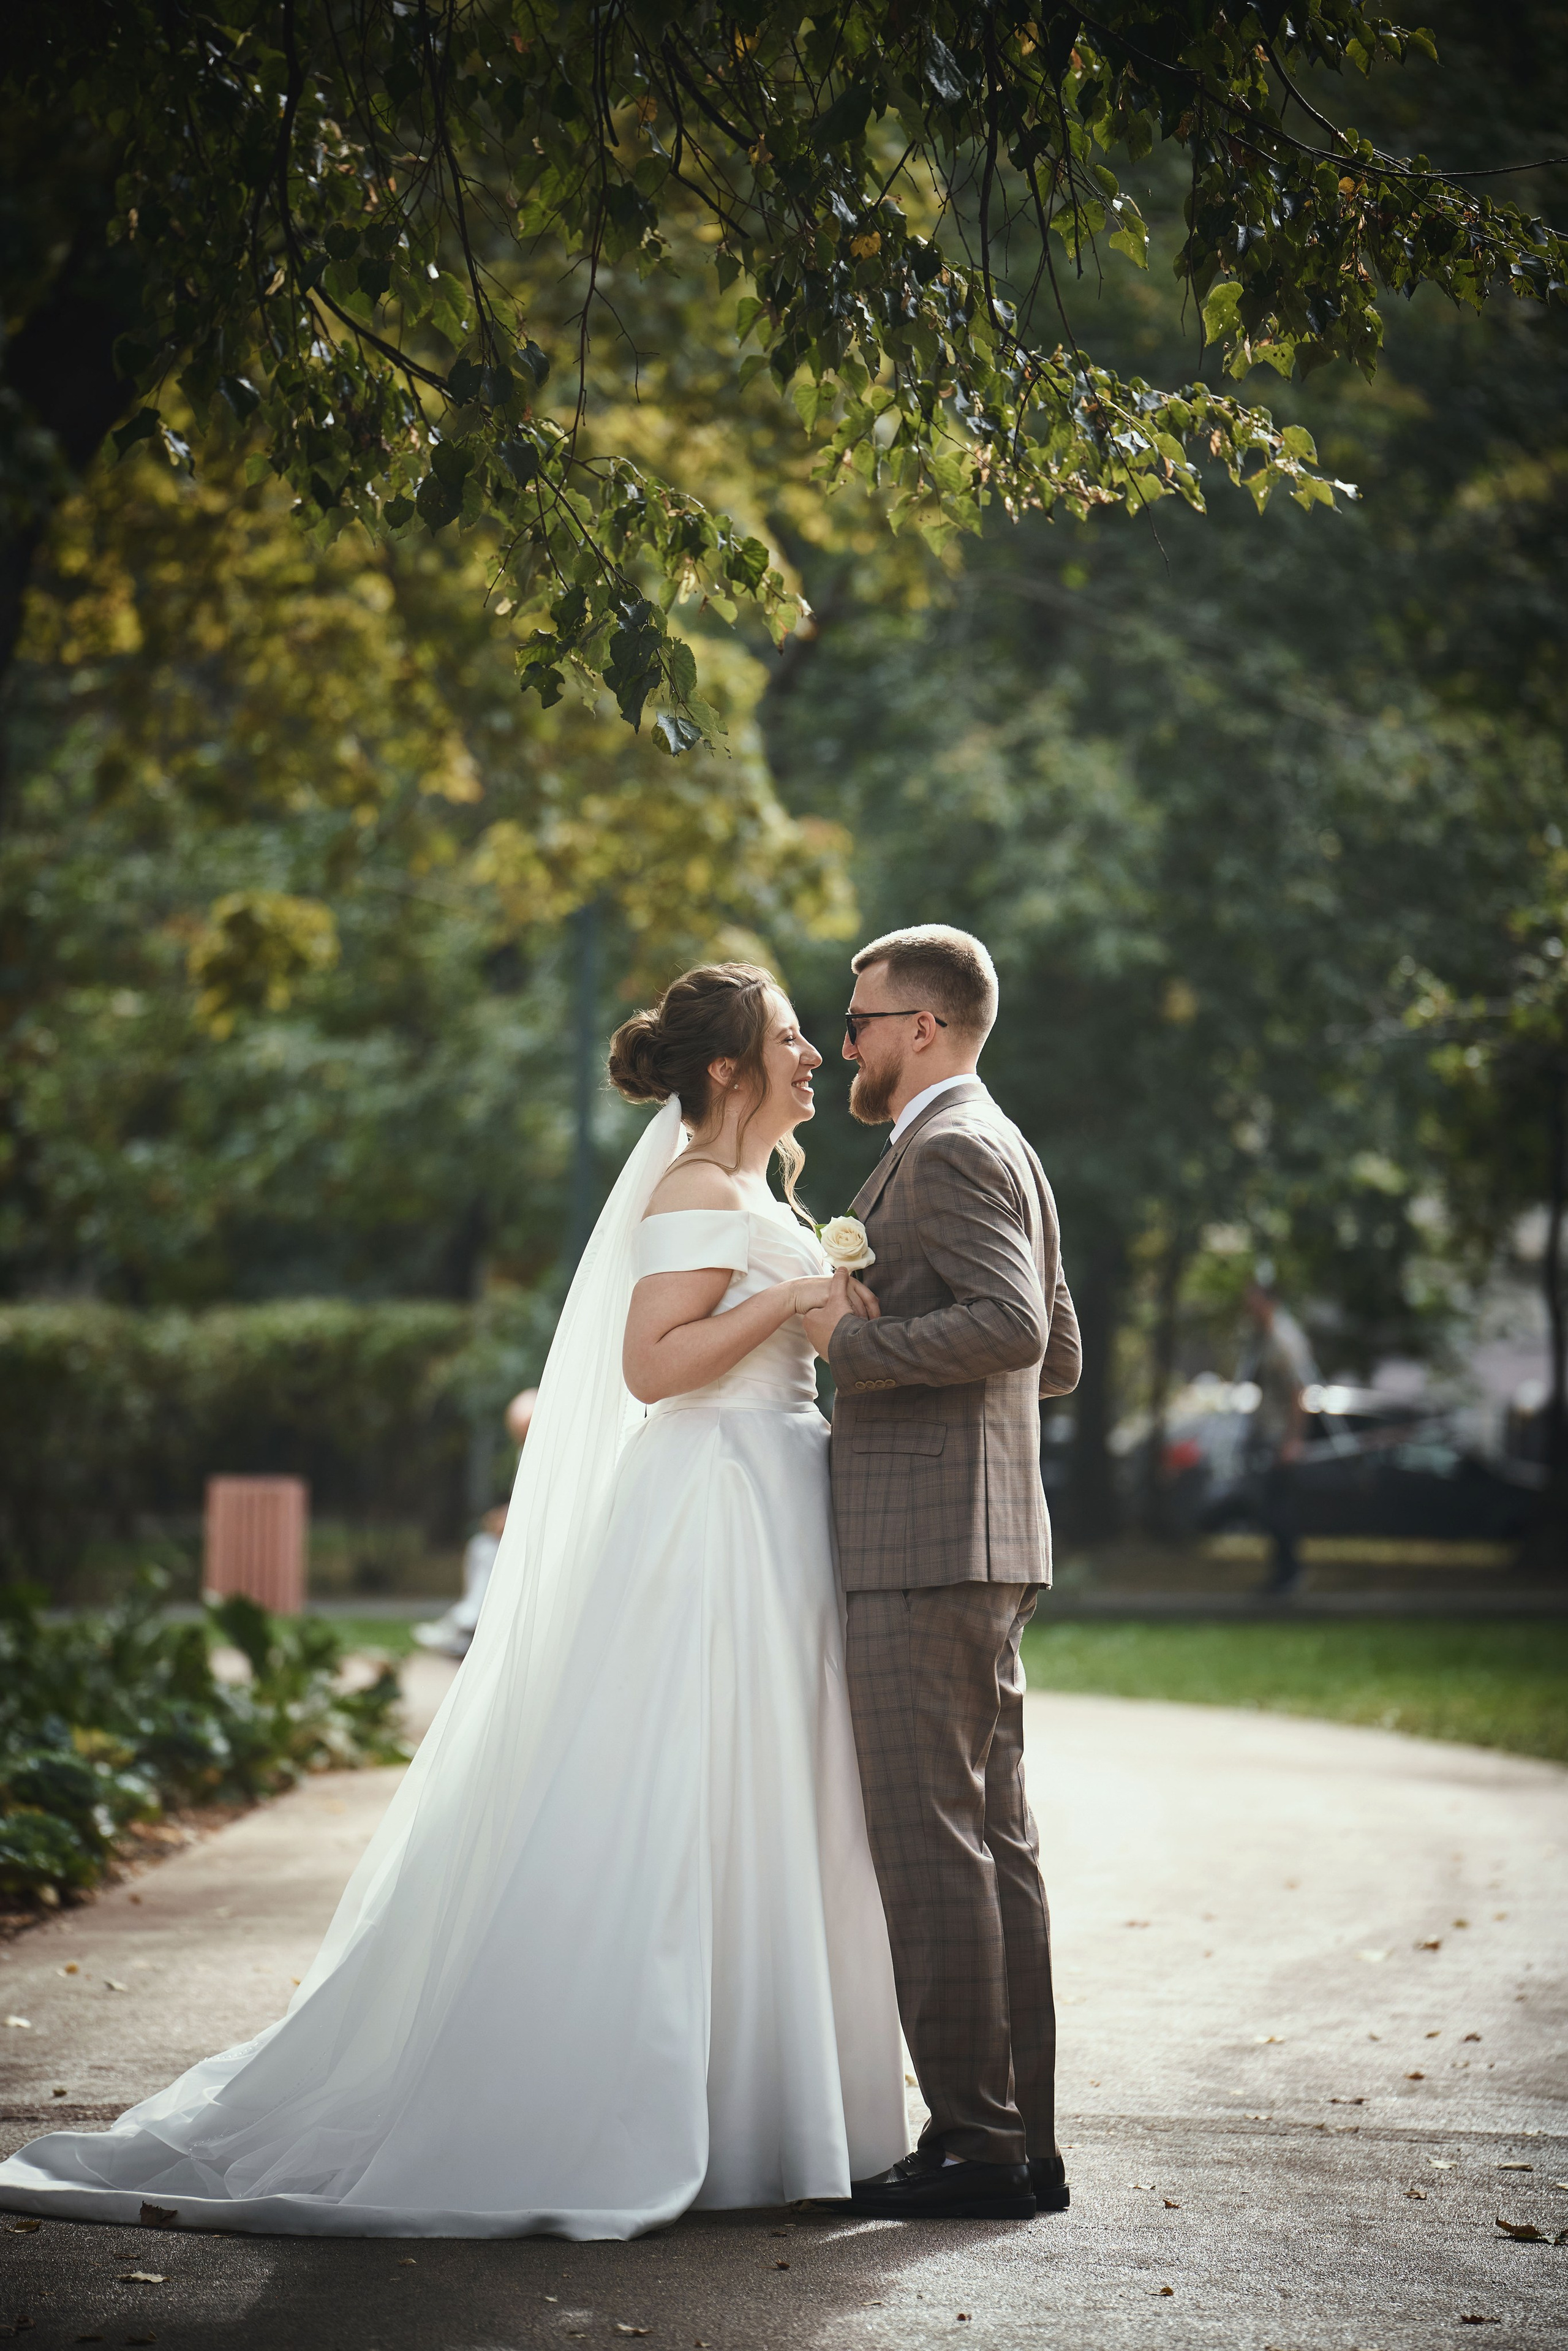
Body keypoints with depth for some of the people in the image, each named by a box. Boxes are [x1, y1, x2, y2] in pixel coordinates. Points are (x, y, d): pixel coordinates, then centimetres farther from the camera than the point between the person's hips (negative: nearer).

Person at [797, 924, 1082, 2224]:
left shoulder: (949, 1149, -10)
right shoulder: (1001, 1149, 22)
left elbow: (1015, 1326, -24)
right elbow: (1061, 1358, 25)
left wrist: (852, 1338, -16)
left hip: (929, 1545, -10)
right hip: (974, 1544, 10)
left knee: (929, 1841, -8)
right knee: (994, 1838, 9)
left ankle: (974, 2140, -7)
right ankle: (1021, 2139, 12)